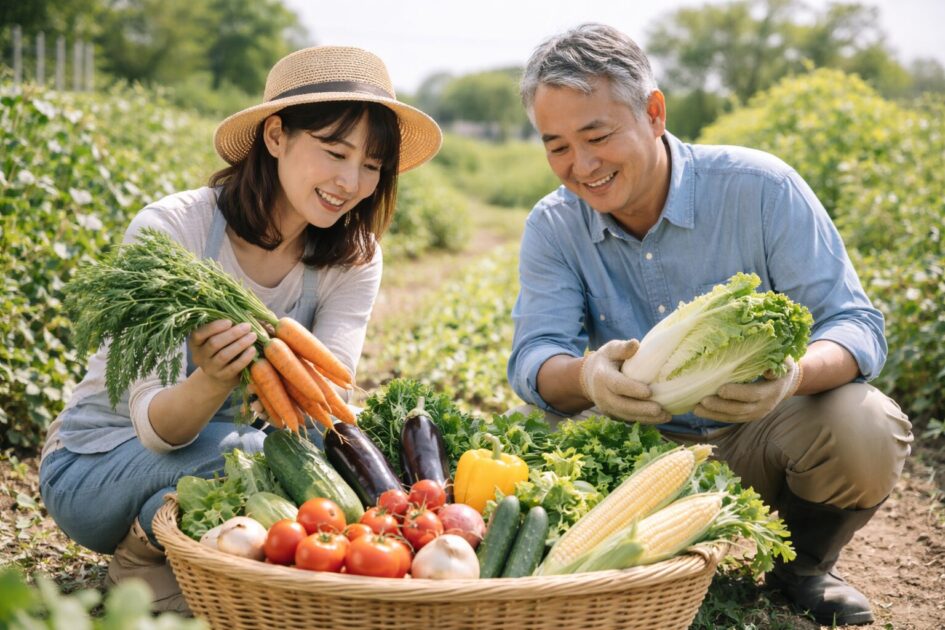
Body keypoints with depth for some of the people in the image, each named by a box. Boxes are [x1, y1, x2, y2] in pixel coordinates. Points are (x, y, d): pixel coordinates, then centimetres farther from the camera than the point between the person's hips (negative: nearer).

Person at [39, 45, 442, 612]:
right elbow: (156, 428, -25)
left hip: (231, 449, 5)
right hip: (96, 468, -4)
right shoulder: (170, 230, -22)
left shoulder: (353, 258, -8)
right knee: (251, 454, -33)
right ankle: (146, 554, -5)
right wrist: (213, 381, -48)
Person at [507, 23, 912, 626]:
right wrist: (587, 377, -42)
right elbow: (533, 359, -15)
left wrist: (795, 372, -43)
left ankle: (803, 561, 2)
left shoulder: (760, 187, -16)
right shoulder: (552, 228, -6)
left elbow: (858, 326, -18)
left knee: (866, 429, -32)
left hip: (765, 435, -2)